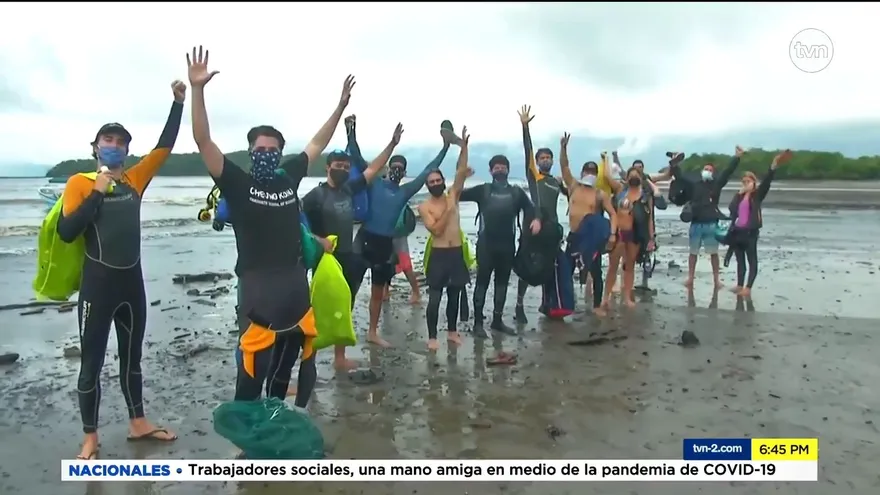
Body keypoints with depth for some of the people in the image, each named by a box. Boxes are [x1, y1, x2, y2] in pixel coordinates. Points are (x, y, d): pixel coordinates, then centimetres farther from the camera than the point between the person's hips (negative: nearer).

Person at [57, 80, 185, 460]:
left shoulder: (134, 179, 6)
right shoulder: (79, 183, -4)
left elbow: (165, 146, 4)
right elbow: (66, 232, -14)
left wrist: (179, 103, 0)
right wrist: (96, 192, -17)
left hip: (132, 280, 5)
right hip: (98, 283, -4)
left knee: (132, 356, 16)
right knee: (92, 362, 5)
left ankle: (138, 423, 30)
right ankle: (90, 439, 17)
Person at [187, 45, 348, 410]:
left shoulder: (289, 177, 7)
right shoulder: (238, 183, -4)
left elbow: (317, 144, 20)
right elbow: (203, 141, -12)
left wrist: (341, 106, 20)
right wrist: (197, 90, -20)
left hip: (295, 283, 5)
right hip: (258, 287, -5)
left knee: (285, 366, 17)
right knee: (253, 368, -2)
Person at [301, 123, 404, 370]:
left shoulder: (350, 189, 7)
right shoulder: (316, 194, -12)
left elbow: (373, 169, 11)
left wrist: (392, 143, 8)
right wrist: (317, 240, -23)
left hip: (348, 258, 7)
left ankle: (340, 357, 28)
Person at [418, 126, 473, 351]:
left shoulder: (452, 196, 6)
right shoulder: (424, 207, -2)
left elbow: (461, 171, -6)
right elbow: (436, 229, -14)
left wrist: (464, 145, -16)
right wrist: (448, 210, -14)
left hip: (457, 252, 3)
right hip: (438, 254, -3)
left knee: (454, 294, 13)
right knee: (435, 297, -1)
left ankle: (452, 332, 27)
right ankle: (432, 336, 7)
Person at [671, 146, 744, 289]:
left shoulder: (717, 183, 4)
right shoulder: (694, 183, 5)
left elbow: (727, 172, -6)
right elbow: (680, 175, 2)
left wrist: (736, 158, -18)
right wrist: (674, 162, -11)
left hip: (711, 224, -1)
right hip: (696, 223, 1)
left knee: (713, 253, 5)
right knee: (693, 252, 9)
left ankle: (717, 279, 12)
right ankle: (690, 278, 17)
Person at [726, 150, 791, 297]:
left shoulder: (757, 195, 1)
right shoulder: (739, 196, 14)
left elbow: (766, 183, -15)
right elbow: (731, 208, -1)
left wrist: (773, 166, -29)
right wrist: (739, 194, -8)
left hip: (750, 232, -6)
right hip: (737, 232, 6)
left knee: (752, 261, -3)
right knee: (740, 261, 12)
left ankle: (748, 288, -5)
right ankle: (740, 285, 20)